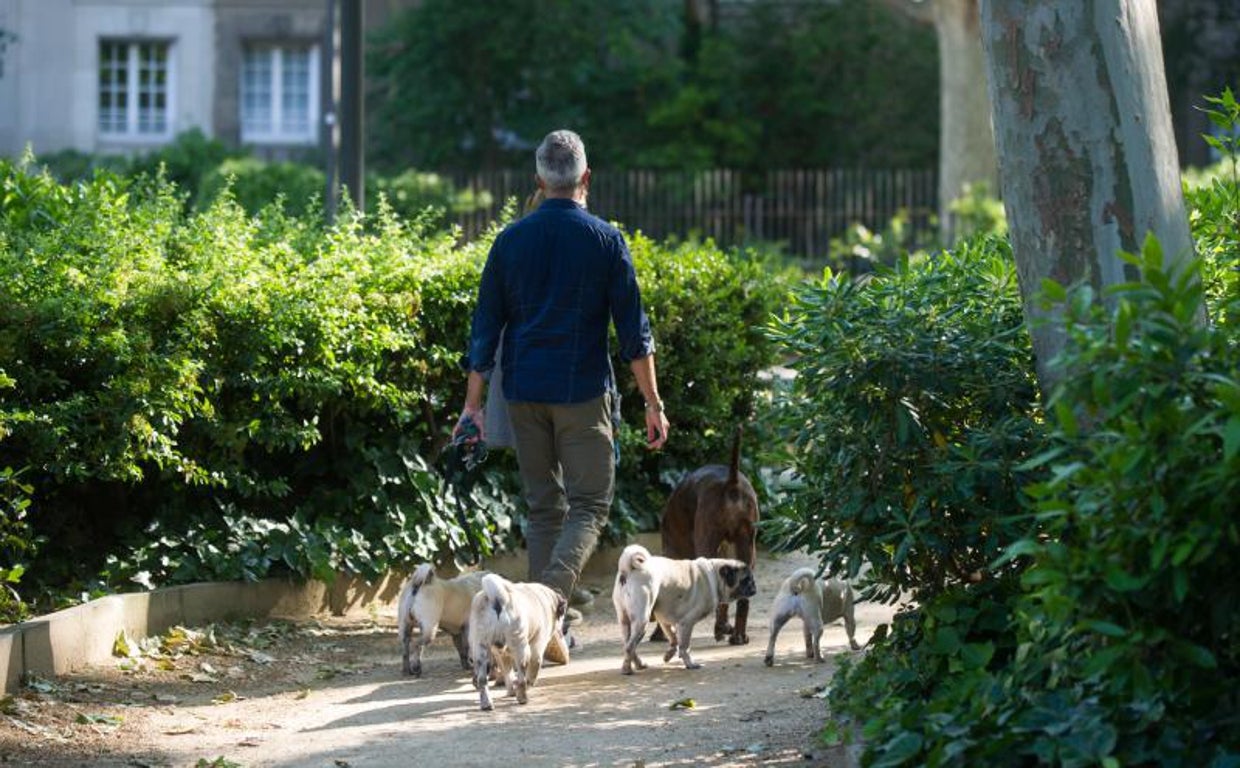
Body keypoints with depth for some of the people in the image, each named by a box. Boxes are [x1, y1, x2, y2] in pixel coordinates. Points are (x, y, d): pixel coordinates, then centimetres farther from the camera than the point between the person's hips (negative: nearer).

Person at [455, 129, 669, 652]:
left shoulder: (511, 240, 4)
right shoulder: (605, 240, -3)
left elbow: (485, 328, 5)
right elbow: (633, 331, -4)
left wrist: (473, 404, 9)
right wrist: (653, 404, 0)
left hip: (524, 393, 3)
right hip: (583, 393, -3)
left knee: (543, 508, 12)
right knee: (589, 506, 1)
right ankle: (551, 596, -22)